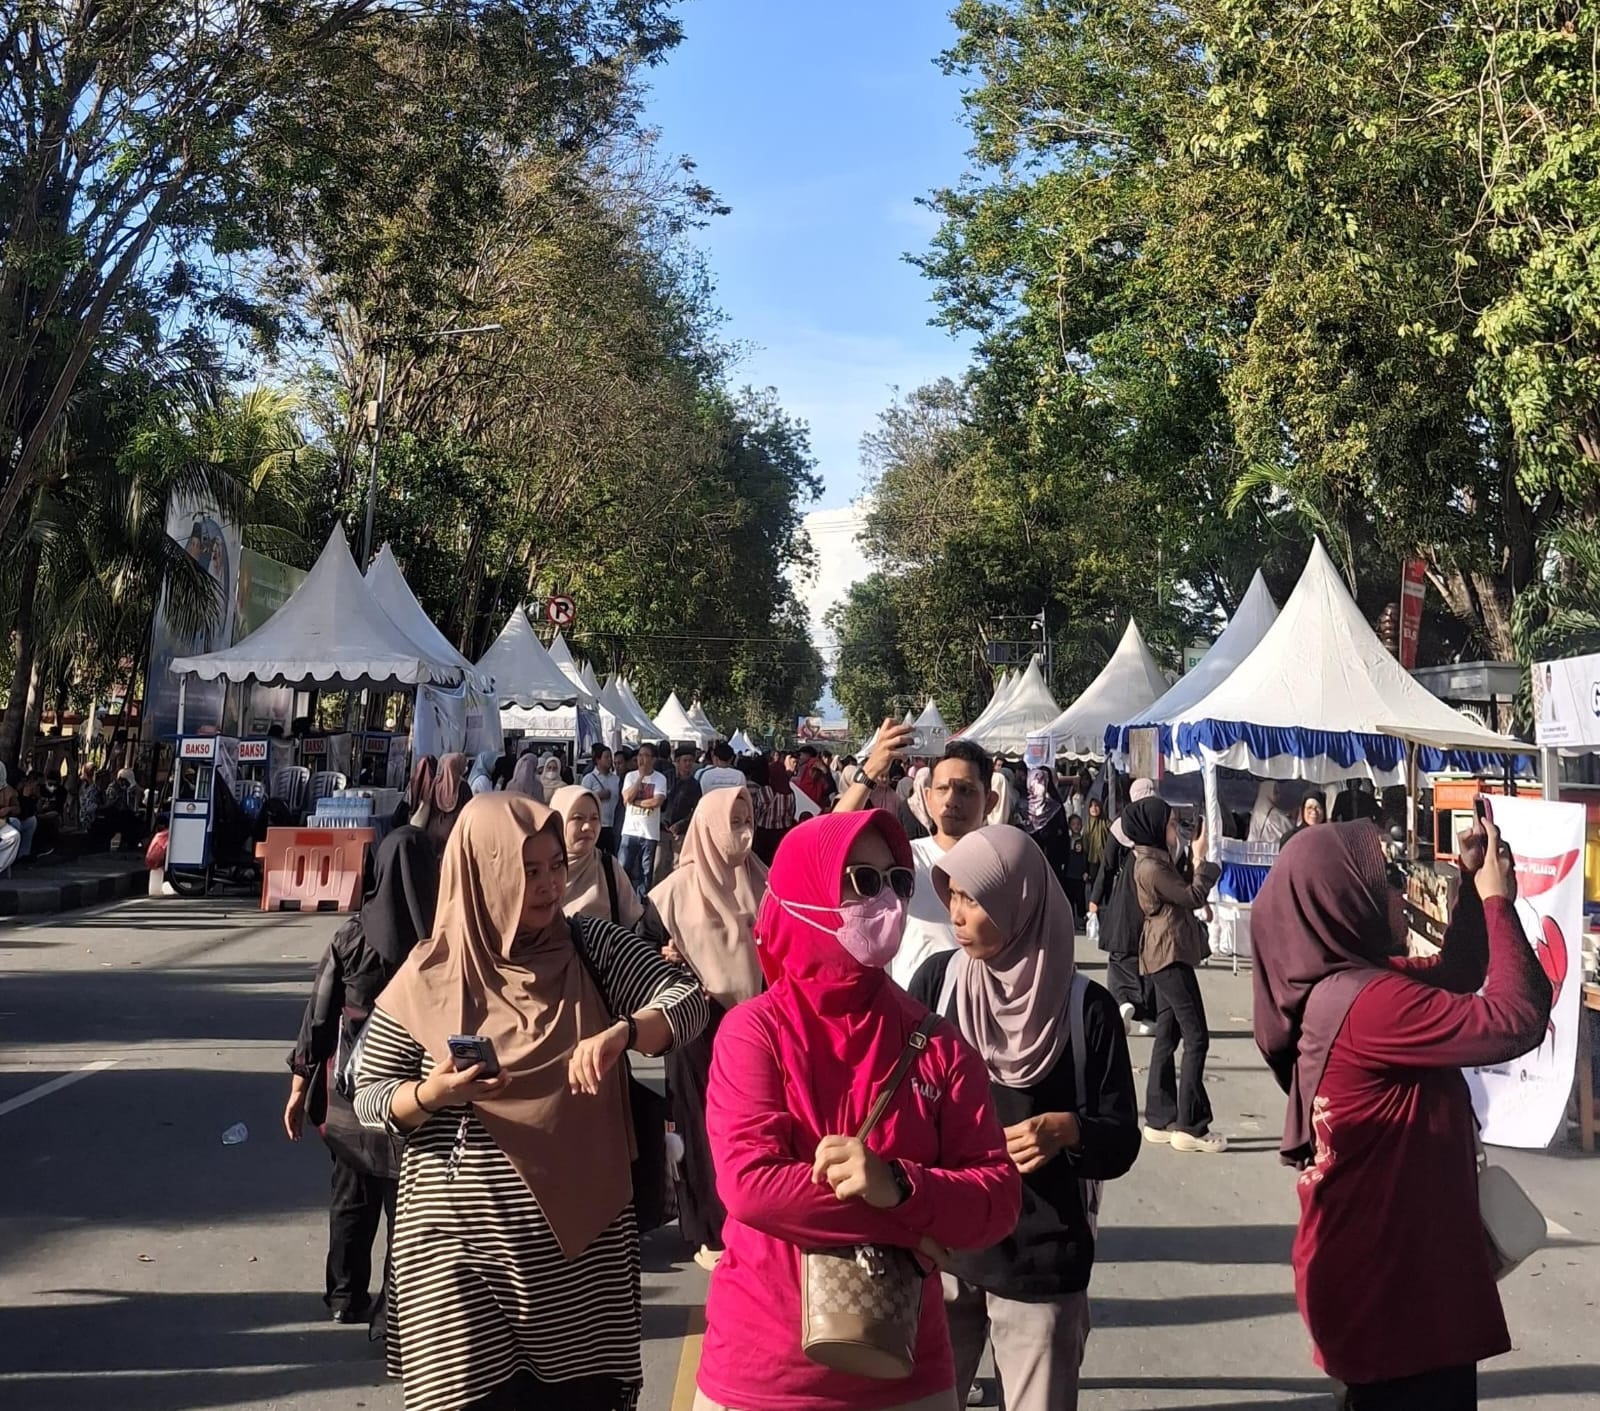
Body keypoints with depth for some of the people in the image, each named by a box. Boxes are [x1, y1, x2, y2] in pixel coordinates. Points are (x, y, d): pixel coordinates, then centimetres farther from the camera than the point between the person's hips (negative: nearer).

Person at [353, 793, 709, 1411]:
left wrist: (618, 1034, -26)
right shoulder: (430, 976, -3)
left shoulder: (593, 948, -1)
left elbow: (687, 1000, -8)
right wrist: (432, 1094, -18)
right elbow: (369, 1096, 2)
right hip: (464, 1242, -1)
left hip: (581, 1233, 1)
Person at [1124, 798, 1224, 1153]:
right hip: (1170, 956, -11)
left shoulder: (1156, 862, 15)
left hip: (1167, 956, 11)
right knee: (1196, 1037, -9)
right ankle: (1189, 1126, -7)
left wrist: (1195, 859, 11)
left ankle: (1159, 1120, 15)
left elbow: (1183, 894, 14)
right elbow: (1193, 896, -14)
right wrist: (1201, 859, -3)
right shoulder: (1150, 868, -17)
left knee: (1167, 1037, 11)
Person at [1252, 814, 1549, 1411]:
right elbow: (1517, 1019, -27)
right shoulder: (1369, 1002, -26)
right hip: (1391, 1279, -10)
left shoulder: (1343, 984, 5)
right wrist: (1499, 902, -16)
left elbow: (1456, 974, 18)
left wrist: (1471, 883, 5)